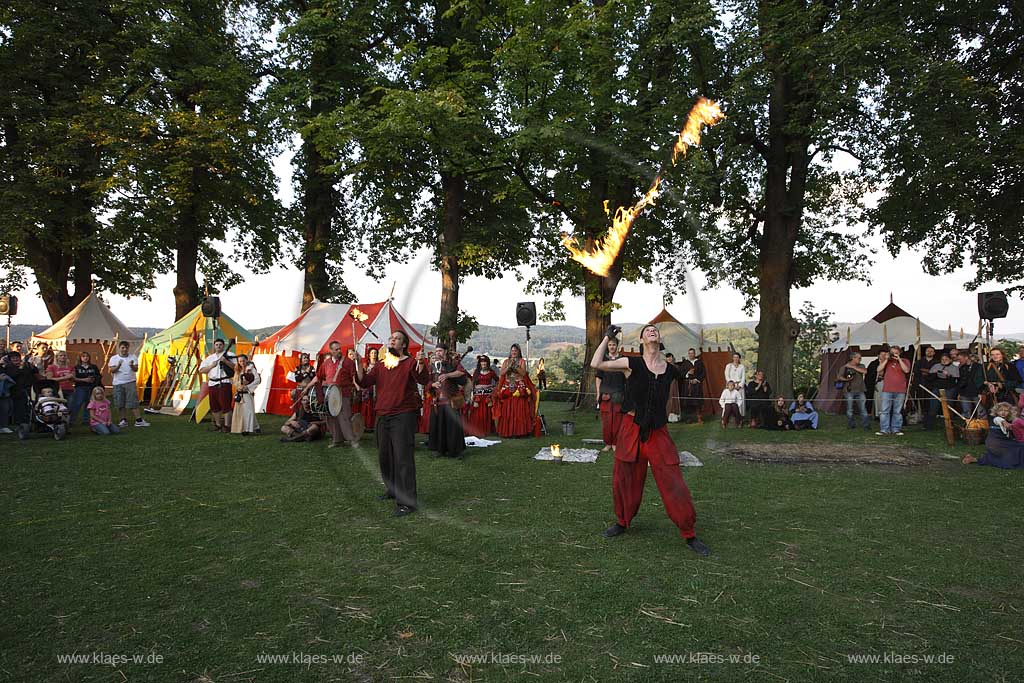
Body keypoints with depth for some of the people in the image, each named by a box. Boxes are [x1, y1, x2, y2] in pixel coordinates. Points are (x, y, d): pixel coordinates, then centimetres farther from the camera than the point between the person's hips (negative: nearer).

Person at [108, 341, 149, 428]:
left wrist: (132, 366, -25)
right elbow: (112, 370, -8)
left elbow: (136, 369, -3)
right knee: (121, 403, 5)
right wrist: (118, 366, -27)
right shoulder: (114, 358, 3)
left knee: (133, 401, -7)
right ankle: (124, 420, 15)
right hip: (118, 383, 1)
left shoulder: (133, 357, 4)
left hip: (130, 382, -1)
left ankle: (138, 420, -9)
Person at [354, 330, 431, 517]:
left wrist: (421, 363, -35)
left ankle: (406, 502, -7)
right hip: (383, 416, 7)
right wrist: (359, 365, -8)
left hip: (403, 416, -7)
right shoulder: (380, 365, 14)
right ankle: (392, 490, 35)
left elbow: (423, 380, -17)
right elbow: (364, 382, 6)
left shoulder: (410, 363, -3)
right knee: (384, 456, 17)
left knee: (403, 458, -9)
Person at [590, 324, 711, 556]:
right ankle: (622, 522, 34)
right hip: (631, 430, -1)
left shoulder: (671, 371, 5)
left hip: (658, 432, 1)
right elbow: (596, 364, -11)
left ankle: (689, 535, 10)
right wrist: (607, 337, -5)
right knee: (624, 480, 10)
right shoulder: (632, 364, -4)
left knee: (673, 483, -2)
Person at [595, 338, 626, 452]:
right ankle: (608, 444, 9)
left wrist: (626, 394, 4)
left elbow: (627, 379, 9)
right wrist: (599, 393, 2)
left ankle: (615, 443, 10)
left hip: (619, 395, 0)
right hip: (605, 394, 0)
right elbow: (598, 377, 9)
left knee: (617, 420, 0)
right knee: (606, 421, 0)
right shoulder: (603, 359, 8)